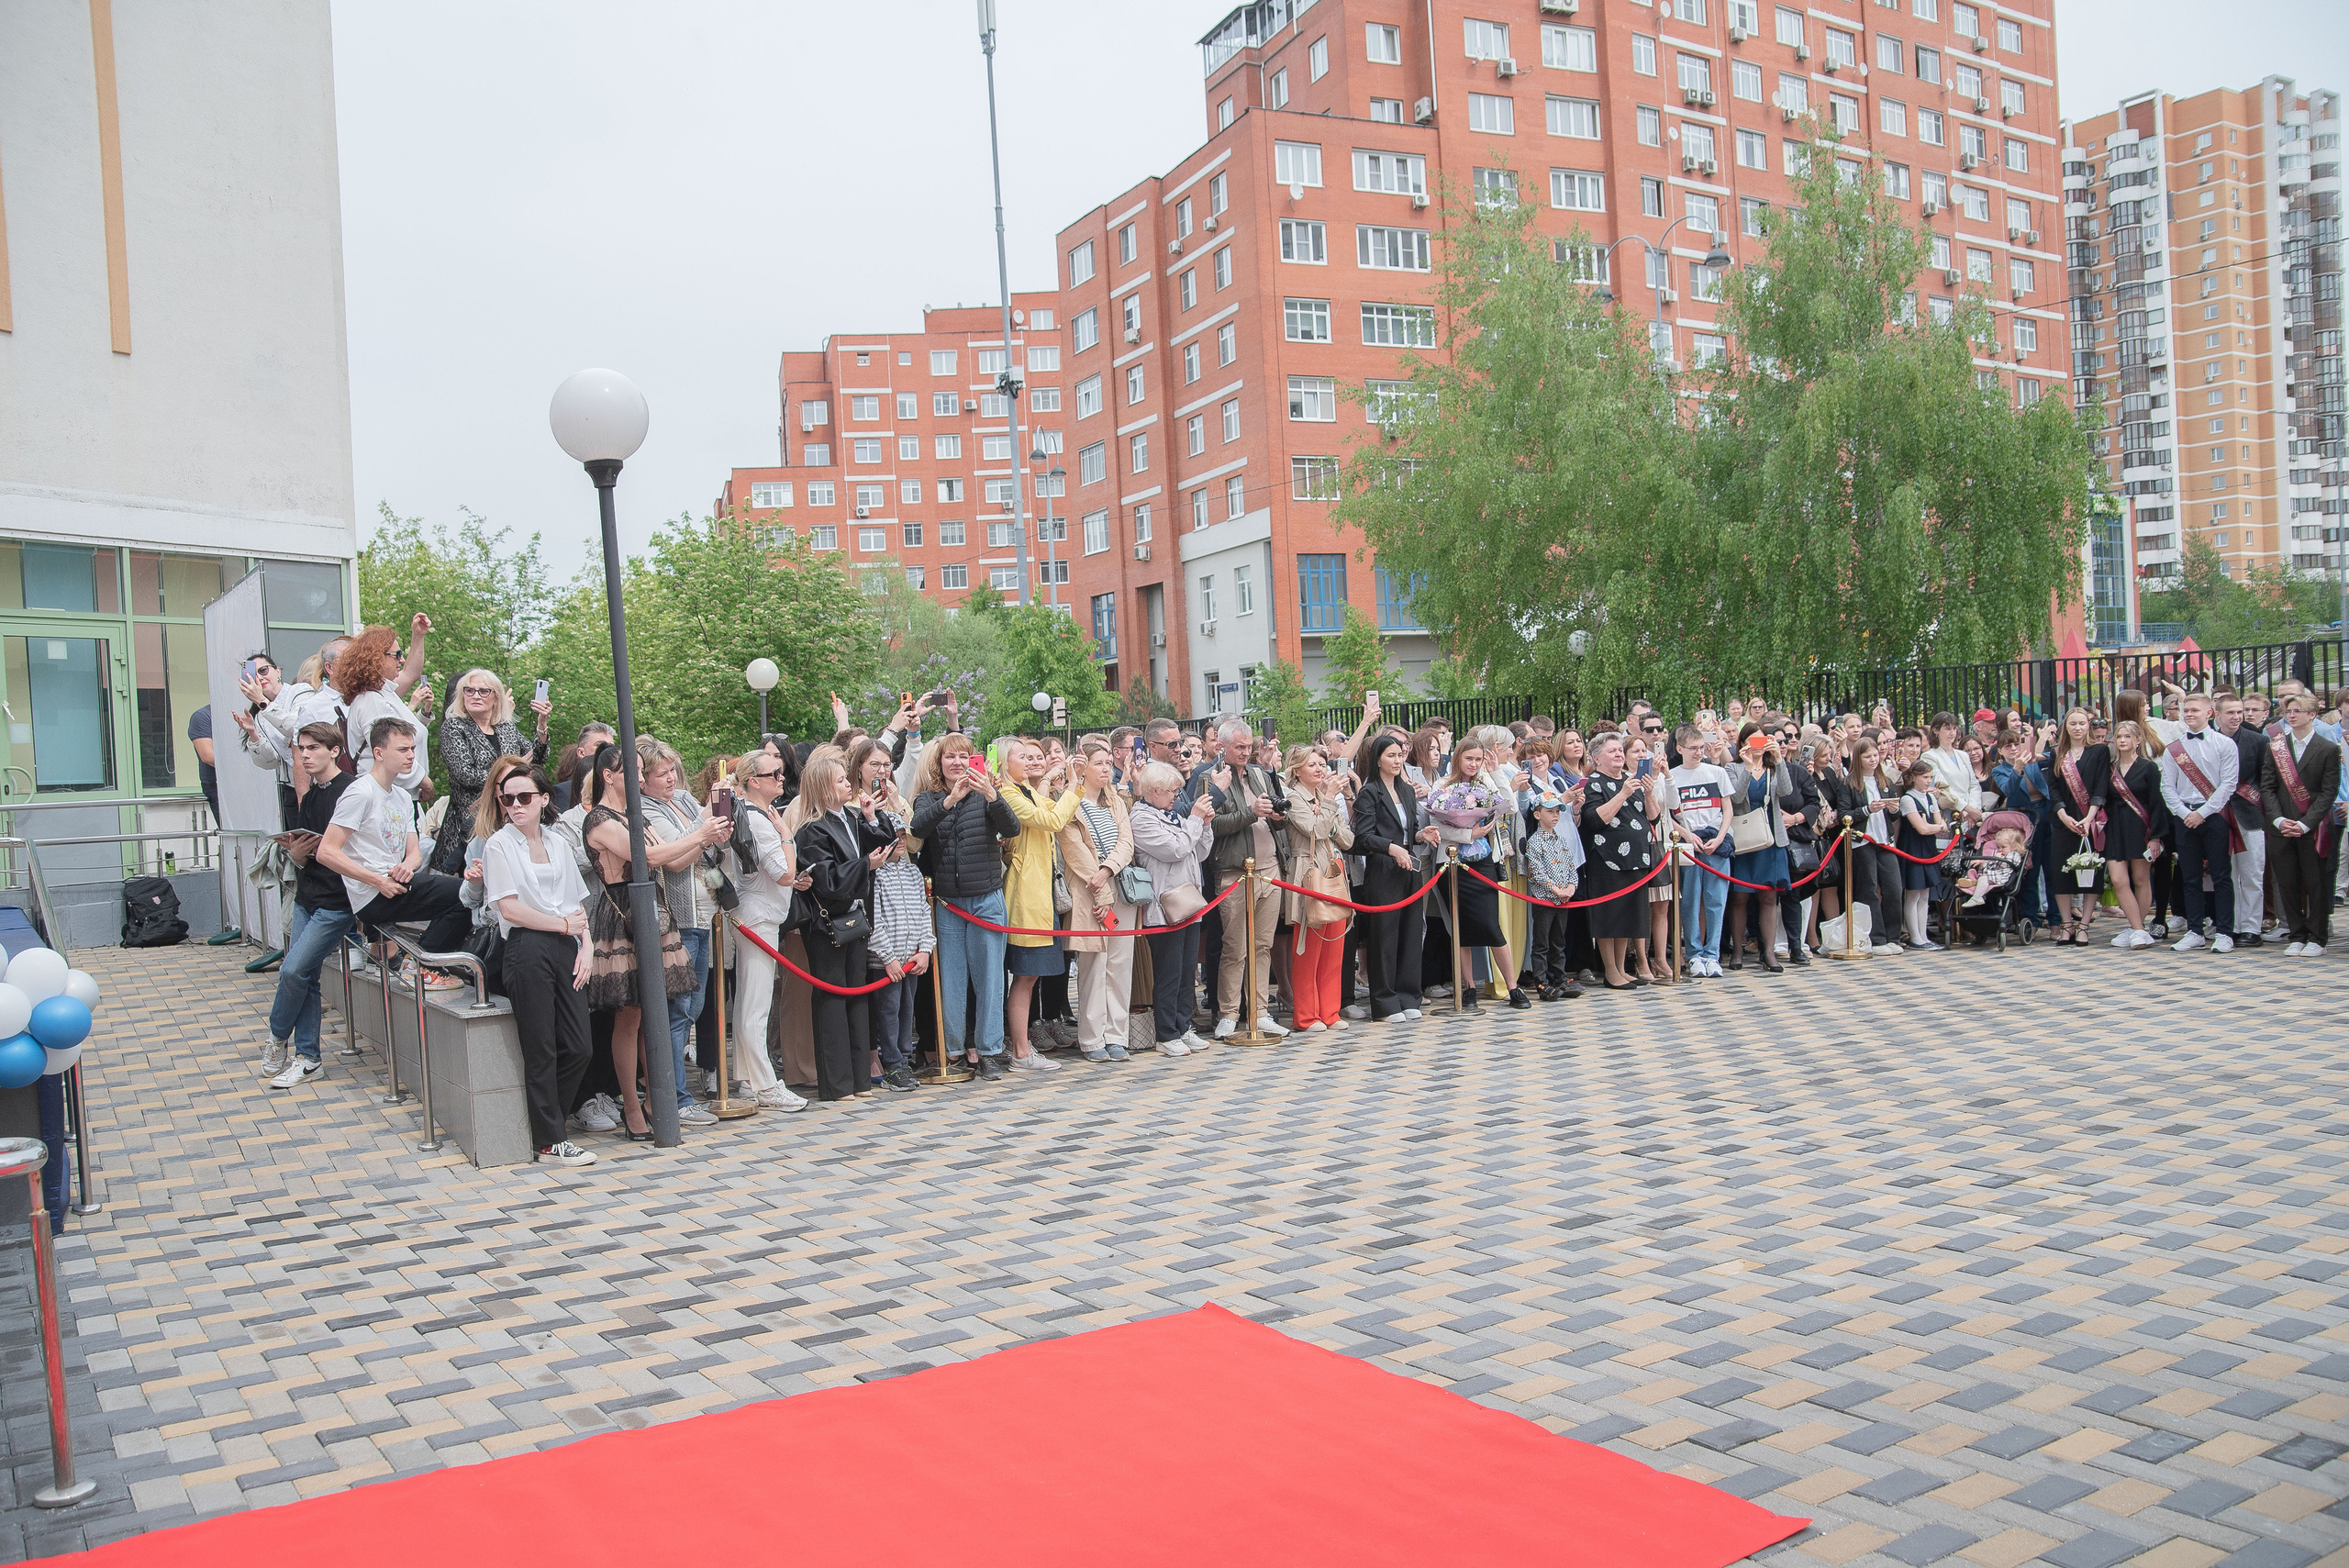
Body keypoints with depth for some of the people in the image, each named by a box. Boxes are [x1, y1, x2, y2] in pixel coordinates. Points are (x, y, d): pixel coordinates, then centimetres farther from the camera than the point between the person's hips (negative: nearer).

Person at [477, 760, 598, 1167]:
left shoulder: (559, 846, 18)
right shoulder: (499, 844, 2)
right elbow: (510, 908, -6)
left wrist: (585, 947, 3)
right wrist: (564, 924, -4)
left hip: (566, 950, 5)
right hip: (528, 949, -5)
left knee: (578, 1048, 0)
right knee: (541, 1051, -4)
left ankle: (542, 1119, 16)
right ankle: (548, 1142, 4)